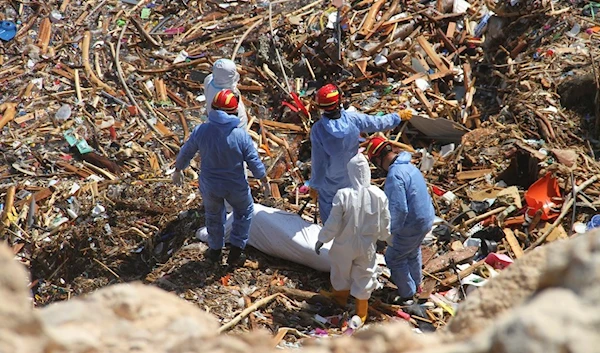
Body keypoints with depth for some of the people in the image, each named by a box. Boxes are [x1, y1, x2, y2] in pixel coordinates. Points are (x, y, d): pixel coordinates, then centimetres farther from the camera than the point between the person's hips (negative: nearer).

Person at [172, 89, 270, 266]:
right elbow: (254, 162, -12)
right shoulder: (241, 135, -21)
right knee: (244, 212, 27)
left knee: (213, 215, 28)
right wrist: (264, 181, 5)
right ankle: (236, 248, 25)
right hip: (236, 187, -2)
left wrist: (178, 170, 18)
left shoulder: (201, 131, -16)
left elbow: (186, 153, -1)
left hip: (209, 187, 2)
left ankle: (215, 250, 45)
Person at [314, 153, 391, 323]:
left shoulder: (343, 195, -26)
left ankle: (340, 297, 53)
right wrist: (384, 237, 17)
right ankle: (361, 314, 34)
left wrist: (321, 239, -1)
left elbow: (333, 224, -18)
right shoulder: (379, 195, -17)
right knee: (364, 276, 20)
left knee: (342, 271, 26)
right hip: (367, 246, 1)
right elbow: (385, 224, -5)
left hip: (345, 245, -1)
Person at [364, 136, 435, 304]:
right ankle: (415, 284, 52)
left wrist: (391, 233, -17)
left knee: (394, 258, 9)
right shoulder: (408, 165, 4)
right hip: (426, 218, 9)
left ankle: (407, 295, 20)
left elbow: (399, 209, -30)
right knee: (413, 253, 31)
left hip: (412, 225, -9)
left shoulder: (394, 175, -27)